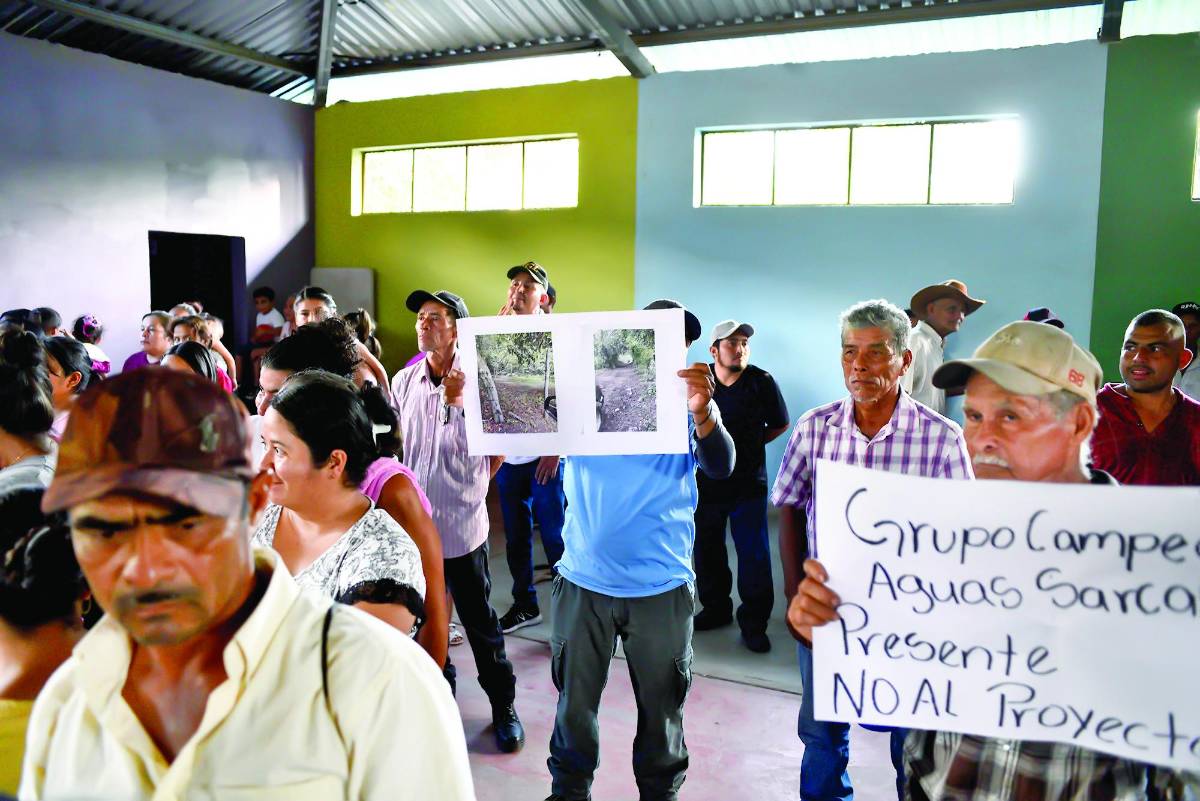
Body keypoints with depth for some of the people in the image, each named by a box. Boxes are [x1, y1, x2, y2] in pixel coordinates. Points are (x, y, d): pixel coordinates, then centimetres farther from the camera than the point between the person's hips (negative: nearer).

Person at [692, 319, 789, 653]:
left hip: (748, 484, -2)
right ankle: (716, 609, 31)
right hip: (705, 482, 2)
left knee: (754, 555, -2)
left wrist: (751, 444, 7)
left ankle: (754, 622, 12)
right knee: (707, 550, 12)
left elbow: (780, 424, 9)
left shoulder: (762, 382, -6)